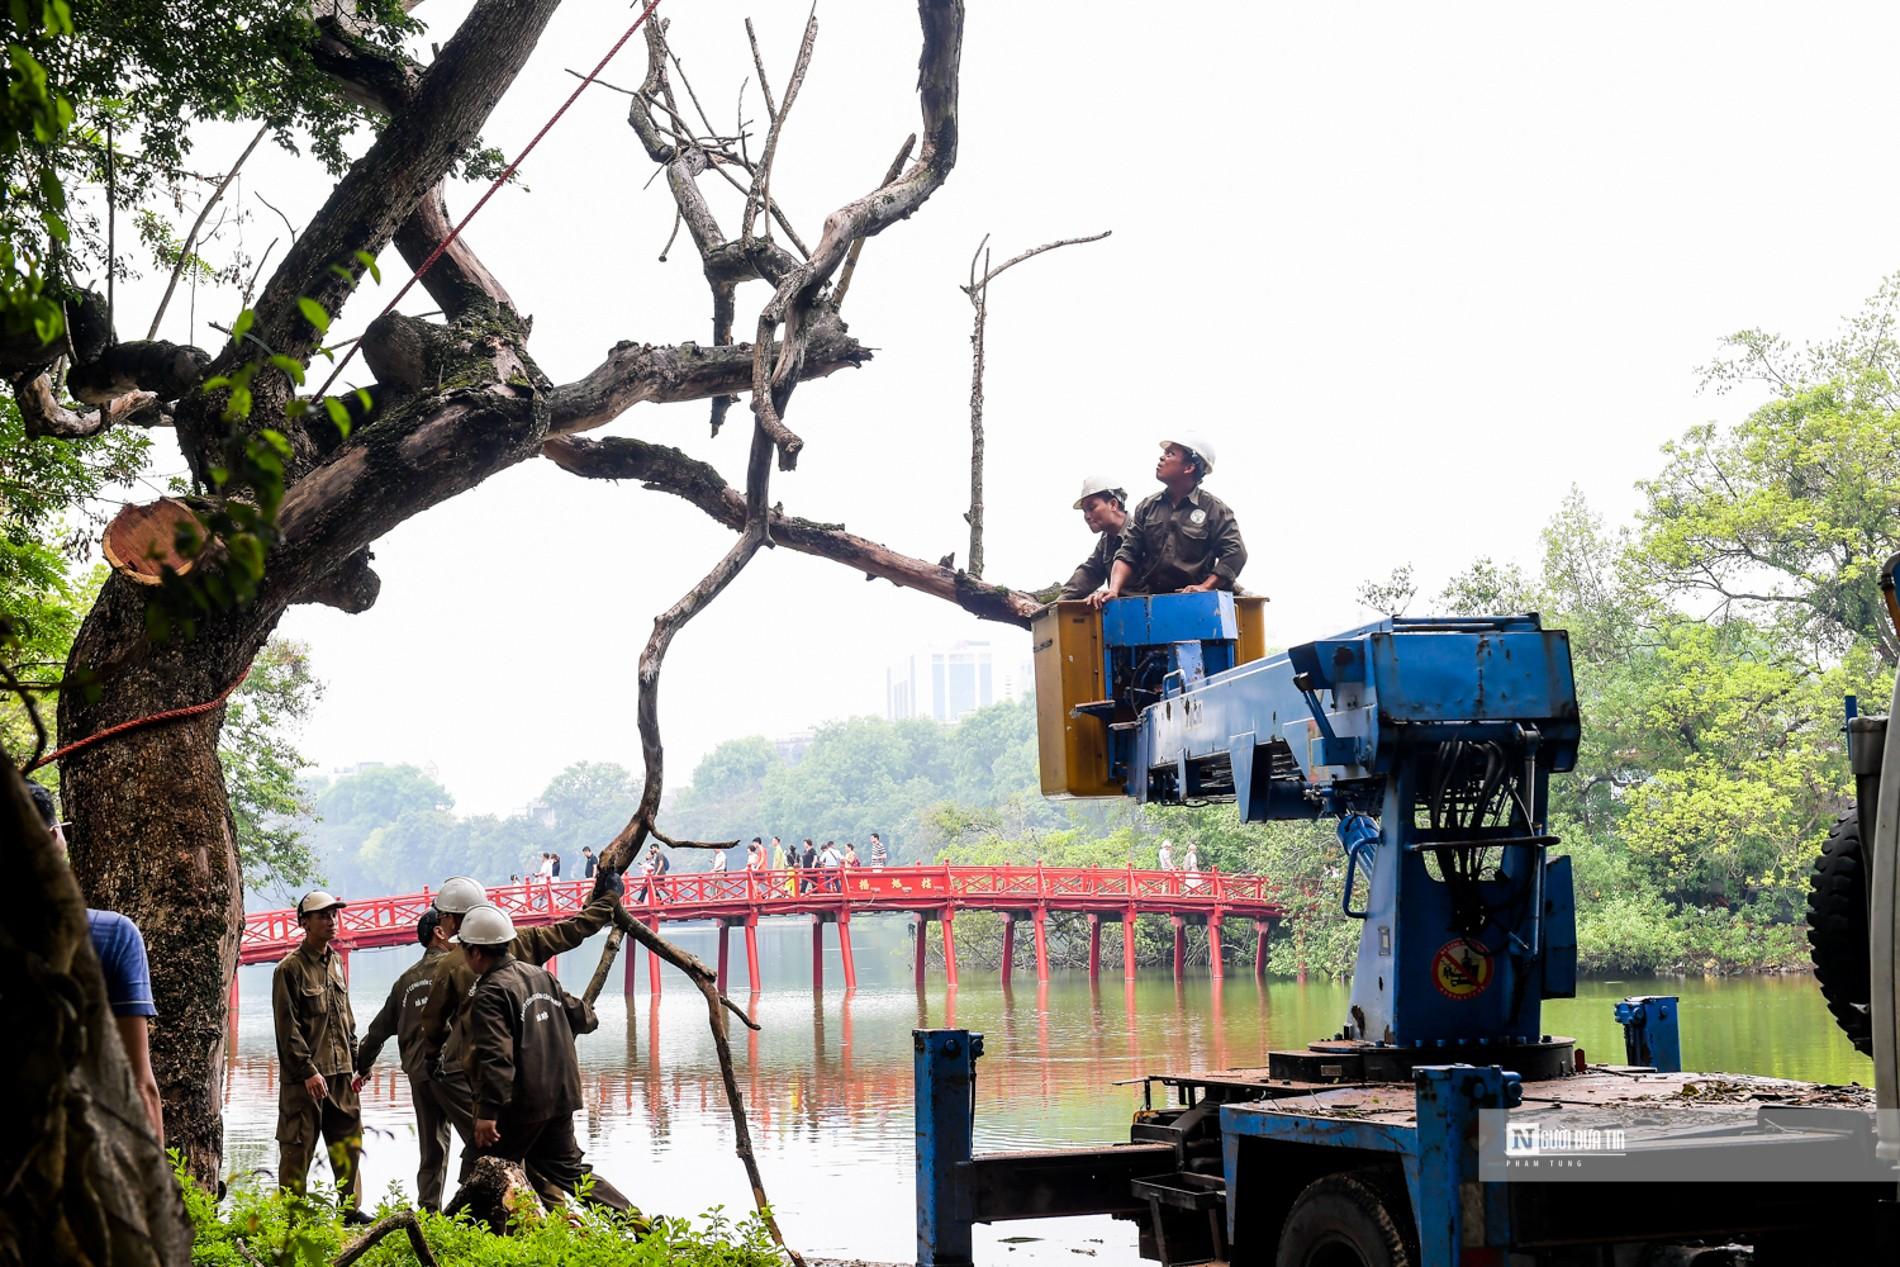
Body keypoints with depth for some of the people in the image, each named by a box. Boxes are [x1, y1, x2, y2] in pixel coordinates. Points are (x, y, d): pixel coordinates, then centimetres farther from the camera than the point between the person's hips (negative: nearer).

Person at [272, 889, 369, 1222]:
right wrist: (308, 1070, -17)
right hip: (304, 1078, -7)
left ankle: (351, 1209, 17)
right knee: (297, 1147, -1)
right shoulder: (290, 969, -8)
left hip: (341, 1072, 7)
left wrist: (355, 1063, 15)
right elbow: (288, 1028, -13)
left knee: (349, 1144, 9)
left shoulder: (335, 963, 14)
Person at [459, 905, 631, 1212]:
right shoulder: (541, 976, 9)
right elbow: (581, 1017, 18)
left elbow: (495, 1055, -25)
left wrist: (487, 1110, -27)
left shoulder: (489, 994, -15)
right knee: (569, 1169, 15)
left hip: (519, 1105, -8)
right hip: (560, 1096, 8)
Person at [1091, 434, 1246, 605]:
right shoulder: (1148, 506, 14)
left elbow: (1235, 553, -2)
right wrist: (1114, 589, -8)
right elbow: (1128, 553, 9)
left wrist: (1205, 588, -13)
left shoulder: (1213, 508, 4)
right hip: (1148, 597, 3)